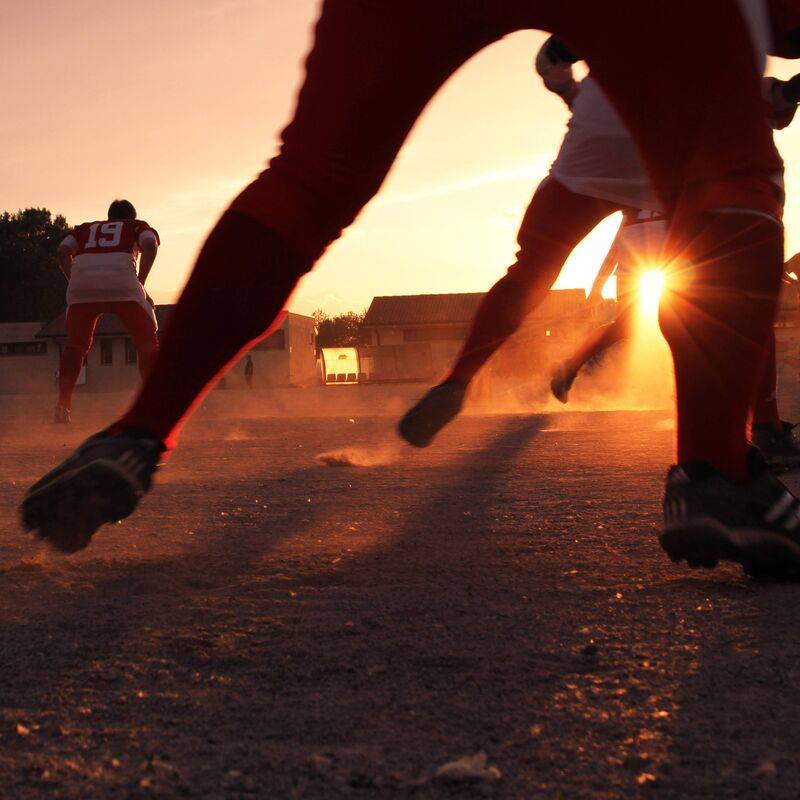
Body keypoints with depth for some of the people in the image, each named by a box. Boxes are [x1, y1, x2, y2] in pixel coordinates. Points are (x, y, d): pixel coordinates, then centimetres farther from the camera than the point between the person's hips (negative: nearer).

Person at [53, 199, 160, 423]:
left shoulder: (84, 228, 35)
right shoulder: (138, 226, 29)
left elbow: (63, 252, 16)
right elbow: (150, 245, 6)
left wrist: (76, 285, 14)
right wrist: (140, 283, 5)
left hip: (81, 281, 2)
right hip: (121, 282, -2)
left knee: (75, 344, 19)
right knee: (147, 341, 11)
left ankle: (63, 406, 11)